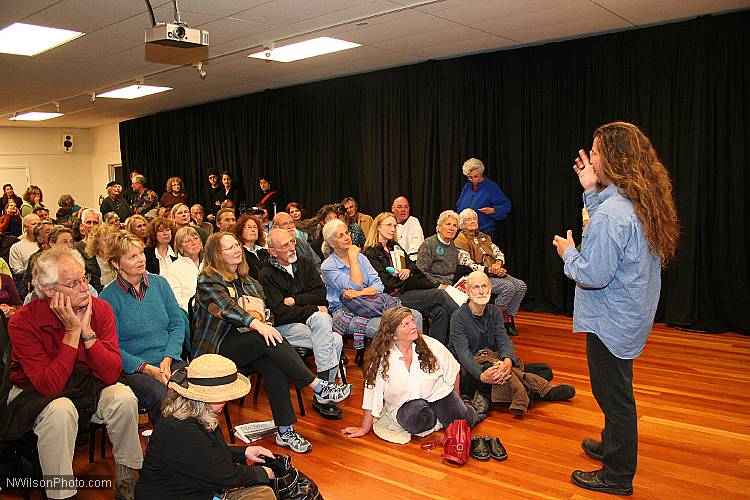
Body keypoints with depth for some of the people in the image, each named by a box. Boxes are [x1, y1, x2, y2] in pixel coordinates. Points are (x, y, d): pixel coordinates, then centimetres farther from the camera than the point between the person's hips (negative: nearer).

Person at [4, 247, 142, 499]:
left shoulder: (100, 309, -13)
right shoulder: (23, 322, -22)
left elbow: (112, 374, -18)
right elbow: (48, 386, -28)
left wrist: (87, 331, -28)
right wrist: (72, 332, -30)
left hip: (88, 384, 3)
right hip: (36, 392, -3)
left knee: (124, 397, -24)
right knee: (60, 410, -35)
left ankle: (125, 478, -3)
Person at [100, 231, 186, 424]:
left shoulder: (159, 283, 9)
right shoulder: (108, 297, -3)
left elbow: (177, 324, 9)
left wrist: (167, 359, -6)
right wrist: (148, 369, -15)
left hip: (169, 361, 3)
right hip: (134, 369, -3)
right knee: (161, 397, -33)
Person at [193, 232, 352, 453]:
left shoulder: (247, 281, 20)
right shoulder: (208, 280, -3)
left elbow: (264, 311, 13)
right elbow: (226, 308, -21)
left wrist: (262, 322, -12)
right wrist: (257, 325, -35)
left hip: (245, 341, 6)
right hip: (218, 346, -6)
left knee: (275, 368, -26)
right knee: (271, 340, -31)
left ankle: (285, 432, -24)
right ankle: (320, 388, -28)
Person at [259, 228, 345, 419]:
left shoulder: (304, 263, 13)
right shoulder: (266, 275, -4)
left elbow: (320, 293, 5)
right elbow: (281, 313, -13)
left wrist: (295, 300, -8)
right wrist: (314, 310, -11)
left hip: (317, 319, 5)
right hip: (285, 327, -5)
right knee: (335, 340, -31)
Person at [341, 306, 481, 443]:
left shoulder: (431, 345, -11)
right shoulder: (380, 358, -16)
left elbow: (452, 371, 5)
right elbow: (372, 394, -10)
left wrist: (455, 401, 11)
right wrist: (364, 428, -4)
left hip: (437, 393, 2)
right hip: (405, 405, -2)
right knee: (416, 419, -33)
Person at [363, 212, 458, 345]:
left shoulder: (395, 247, 23)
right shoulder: (371, 253, -2)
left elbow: (413, 266, 21)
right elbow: (387, 282, -11)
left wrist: (408, 270, -8)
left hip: (407, 290, 7)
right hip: (394, 296, -7)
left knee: (441, 311, -20)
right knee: (440, 294, -21)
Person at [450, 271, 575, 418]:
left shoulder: (495, 313, 6)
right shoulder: (458, 317, -10)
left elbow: (504, 341, -8)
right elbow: (463, 353, -21)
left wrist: (508, 360, -32)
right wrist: (481, 375, -40)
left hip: (493, 363, 5)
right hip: (467, 373, -5)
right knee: (490, 365, -37)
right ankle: (545, 391, -34)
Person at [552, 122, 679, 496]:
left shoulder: (610, 212, -28)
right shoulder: (642, 202, 1)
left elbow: (593, 274, -27)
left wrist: (568, 252, -8)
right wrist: (590, 191, 9)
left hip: (610, 321, -9)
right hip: (631, 315, 10)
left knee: (614, 395, 6)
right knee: (615, 392, 26)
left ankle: (617, 476, 23)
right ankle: (612, 445, 46)